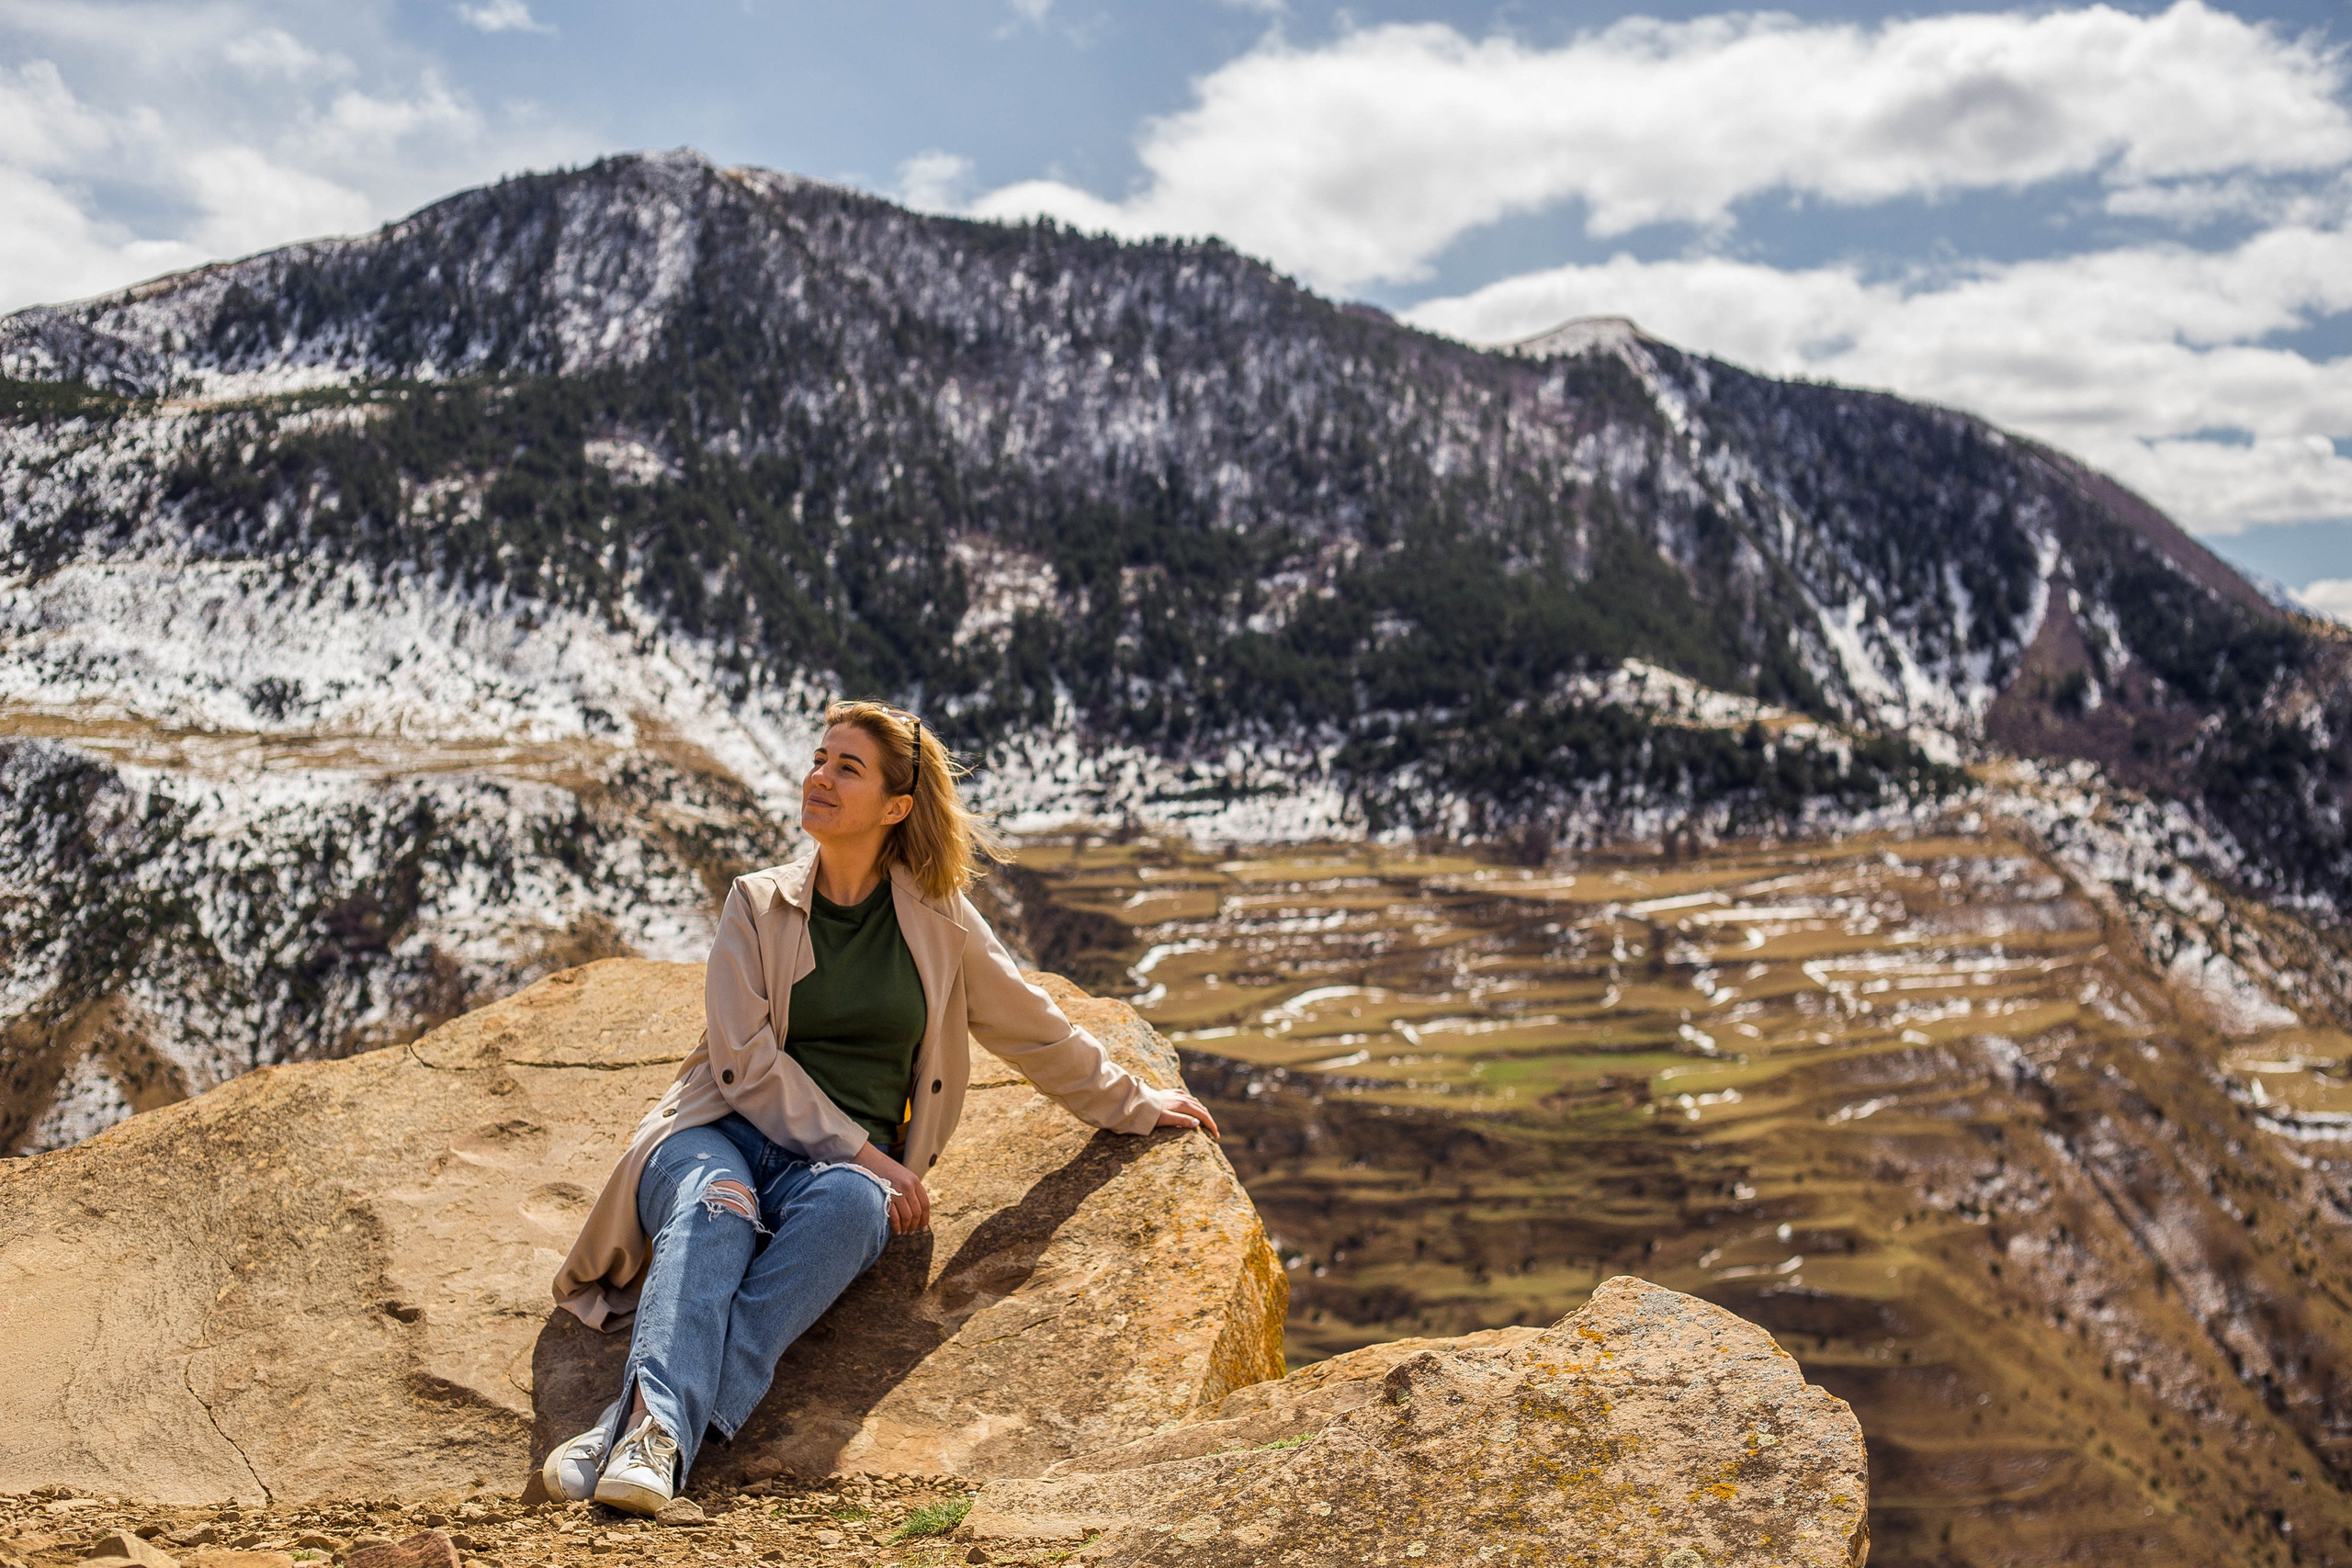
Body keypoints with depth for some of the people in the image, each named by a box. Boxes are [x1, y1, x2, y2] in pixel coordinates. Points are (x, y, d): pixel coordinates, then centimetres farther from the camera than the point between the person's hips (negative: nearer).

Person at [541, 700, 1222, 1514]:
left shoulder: (937, 922, 10)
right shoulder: (758, 903, 7)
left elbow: (1038, 1031, 22)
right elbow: (746, 1063, -2)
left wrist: (1136, 1106, 28)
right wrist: (863, 1151, -11)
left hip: (845, 1169, 0)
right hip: (727, 1134, 0)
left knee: (847, 1205, -35)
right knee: (716, 1207, -35)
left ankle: (641, 1429, -48)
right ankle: (654, 1425, -55)